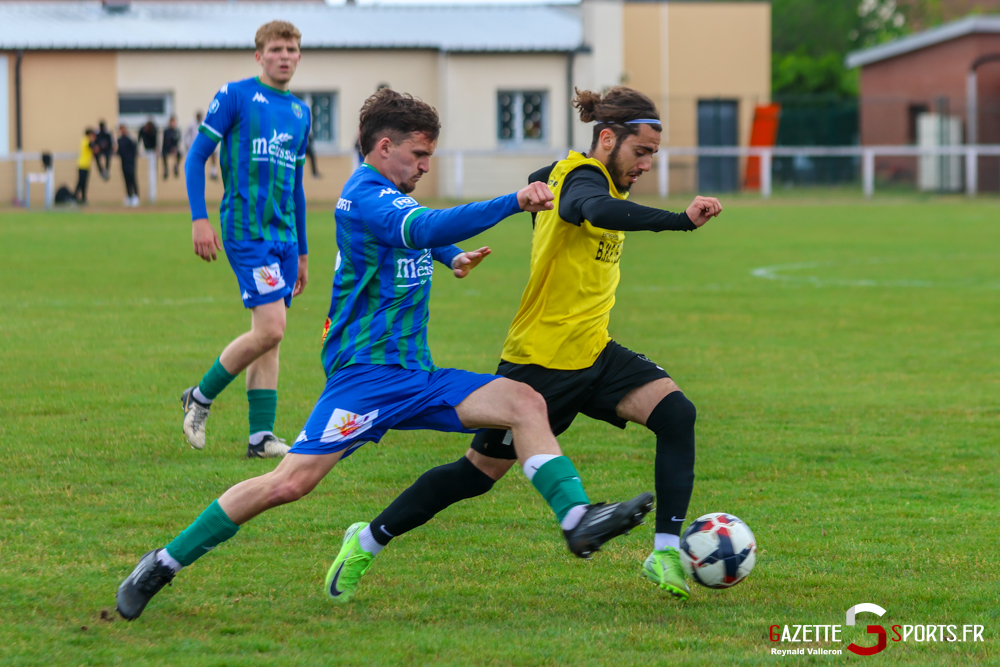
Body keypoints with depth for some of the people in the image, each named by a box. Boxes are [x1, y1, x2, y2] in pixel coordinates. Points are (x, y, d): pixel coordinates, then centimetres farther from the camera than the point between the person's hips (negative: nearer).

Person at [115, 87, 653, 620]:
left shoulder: (386, 195, 18)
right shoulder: (368, 198, -13)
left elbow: (417, 232, 44)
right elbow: (426, 228, -34)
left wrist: (453, 257, 27)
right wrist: (514, 203, -38)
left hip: (415, 376, 10)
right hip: (366, 373, -10)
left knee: (524, 403, -7)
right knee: (292, 481, -17)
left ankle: (577, 520, -20)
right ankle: (163, 565, -5)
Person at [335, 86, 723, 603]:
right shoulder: (582, 178, -21)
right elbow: (597, 210, -47)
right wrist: (680, 220, -55)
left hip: (593, 354, 8)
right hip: (538, 360, -8)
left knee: (676, 413, -15)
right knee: (478, 473, 4)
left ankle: (666, 552, -16)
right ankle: (370, 540, 22)